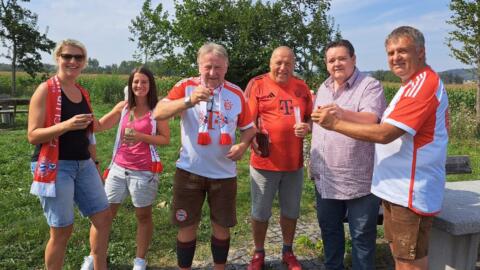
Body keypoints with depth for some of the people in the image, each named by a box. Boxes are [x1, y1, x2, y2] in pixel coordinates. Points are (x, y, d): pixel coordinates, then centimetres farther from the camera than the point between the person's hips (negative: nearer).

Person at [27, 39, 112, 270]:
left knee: (103, 217, 9)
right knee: (62, 230, 0)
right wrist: (66, 125, -28)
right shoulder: (45, 90, -9)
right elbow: (32, 135, -14)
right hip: (55, 166, -7)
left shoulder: (83, 93, 11)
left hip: (84, 164, 7)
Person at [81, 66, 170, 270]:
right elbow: (99, 126, 8)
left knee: (143, 215, 9)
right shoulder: (123, 107, 6)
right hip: (118, 168, 4)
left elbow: (165, 139, -6)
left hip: (144, 171, -3)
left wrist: (141, 136, -19)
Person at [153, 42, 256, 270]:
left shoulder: (236, 93, 1)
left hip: (224, 172, 2)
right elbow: (158, 113, -18)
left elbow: (248, 127, 10)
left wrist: (242, 145, -12)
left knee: (222, 226, 14)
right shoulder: (186, 86, -5)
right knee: (187, 226, 9)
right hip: (189, 170, -1)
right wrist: (189, 101, -34)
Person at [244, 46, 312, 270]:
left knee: (291, 211, 16)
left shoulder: (302, 87, 7)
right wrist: (254, 141, -25)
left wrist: (306, 128, -9)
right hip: (264, 162, -3)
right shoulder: (257, 84, -5)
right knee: (260, 212, 9)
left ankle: (288, 252, 37)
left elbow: (311, 118, 14)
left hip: (294, 162, 4)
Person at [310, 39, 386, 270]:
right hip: (325, 178, 7)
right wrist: (310, 144, 18)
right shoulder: (323, 88, 12)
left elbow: (371, 120, -27)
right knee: (329, 227, 21)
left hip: (358, 179, -6)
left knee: (361, 235, 8)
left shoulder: (369, 86, -10)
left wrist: (342, 113, -44)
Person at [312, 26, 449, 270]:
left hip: (410, 189, -10)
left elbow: (385, 134, -25)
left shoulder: (424, 83, -20)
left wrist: (335, 123, -19)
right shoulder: (415, 83, 15)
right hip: (399, 185, 11)